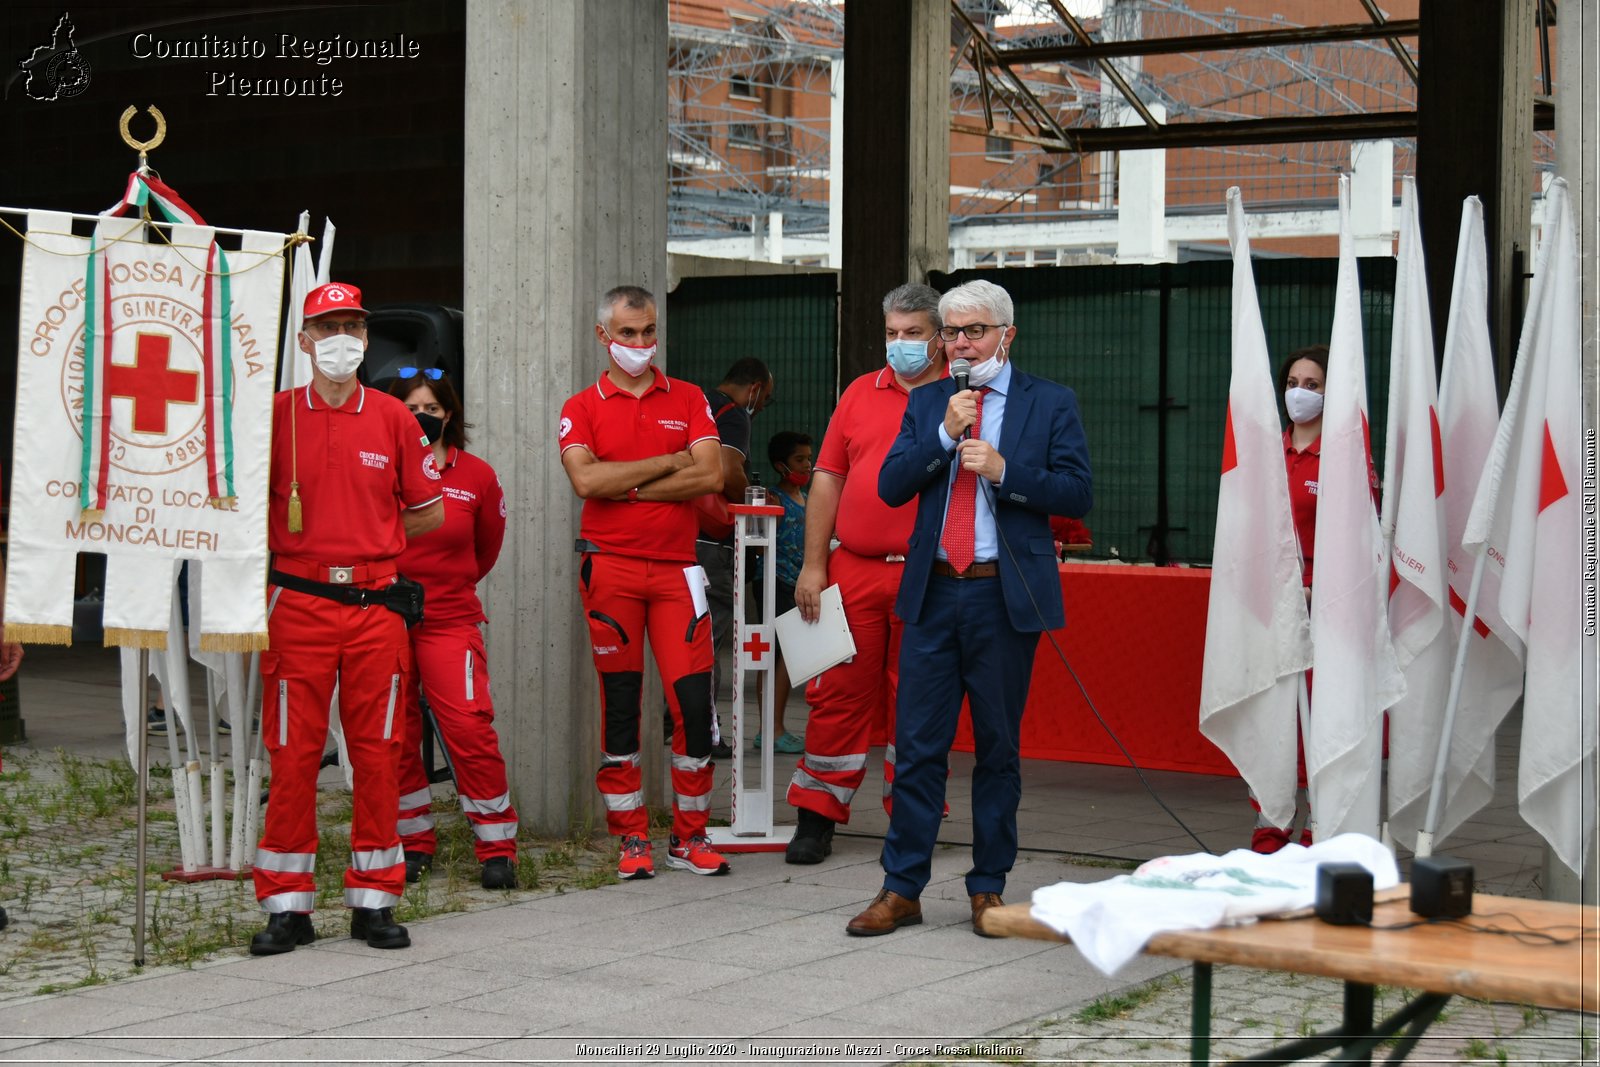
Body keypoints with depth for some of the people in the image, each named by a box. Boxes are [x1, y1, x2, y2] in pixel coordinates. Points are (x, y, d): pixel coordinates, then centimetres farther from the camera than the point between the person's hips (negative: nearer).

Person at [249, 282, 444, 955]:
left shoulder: (392, 418, 7)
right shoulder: (276, 414, 3)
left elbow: (430, 512, 14)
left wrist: (371, 541, 10)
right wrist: (298, 541, 5)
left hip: (375, 603, 1)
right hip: (298, 603, -1)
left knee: (377, 751, 4)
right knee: (292, 754, -1)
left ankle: (374, 900, 13)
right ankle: (287, 905, 6)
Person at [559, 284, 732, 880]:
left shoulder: (688, 400, 11)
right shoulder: (582, 408, 7)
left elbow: (711, 477, -4)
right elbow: (586, 480, -12)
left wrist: (630, 488, -8)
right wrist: (667, 463, -7)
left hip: (676, 568, 1)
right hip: (610, 569, -1)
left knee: (693, 700, -4)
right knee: (619, 703, 2)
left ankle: (689, 837, 8)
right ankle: (632, 840, 10)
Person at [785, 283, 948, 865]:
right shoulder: (860, 393, 11)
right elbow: (827, 480, 11)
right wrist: (813, 566, 5)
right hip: (853, 570, 2)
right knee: (838, 692, 3)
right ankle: (816, 818, 10)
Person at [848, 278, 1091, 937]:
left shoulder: (1050, 404, 4)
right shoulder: (926, 403, 13)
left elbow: (1078, 494, -3)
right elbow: (890, 487, 3)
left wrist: (1004, 470, -14)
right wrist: (945, 434, -9)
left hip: (1006, 595, -2)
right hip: (933, 593, 3)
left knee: (998, 747, 6)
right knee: (917, 746, 2)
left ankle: (988, 888, 16)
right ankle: (901, 890, 8)